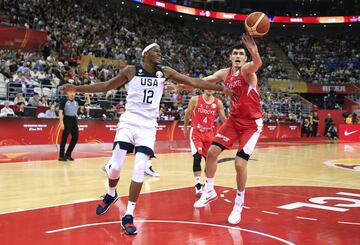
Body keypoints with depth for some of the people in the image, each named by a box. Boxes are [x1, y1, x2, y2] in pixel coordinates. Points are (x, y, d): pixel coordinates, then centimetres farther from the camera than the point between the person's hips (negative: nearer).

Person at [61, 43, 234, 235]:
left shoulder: (165, 73, 4)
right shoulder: (131, 71, -2)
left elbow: (193, 82, 1)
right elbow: (105, 86, 6)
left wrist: (221, 88, -2)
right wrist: (77, 88, 1)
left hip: (148, 126, 1)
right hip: (128, 122, -1)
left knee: (139, 170, -10)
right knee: (115, 168, -6)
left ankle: (128, 216, 0)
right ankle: (111, 195, 29)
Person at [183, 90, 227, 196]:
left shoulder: (218, 102, -3)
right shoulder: (195, 99, -8)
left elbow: (223, 118, 4)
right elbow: (188, 113, 6)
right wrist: (185, 127, 14)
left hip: (209, 133, 3)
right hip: (196, 132, -3)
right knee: (197, 157, -17)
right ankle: (198, 184, -12)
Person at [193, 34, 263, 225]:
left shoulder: (247, 70, -16)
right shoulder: (224, 73, 3)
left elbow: (257, 64, -40)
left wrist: (254, 52, -63)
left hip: (252, 123, -6)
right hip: (234, 120, 6)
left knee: (240, 163, -13)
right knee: (212, 151, 1)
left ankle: (239, 206, 5)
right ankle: (209, 191, 20)